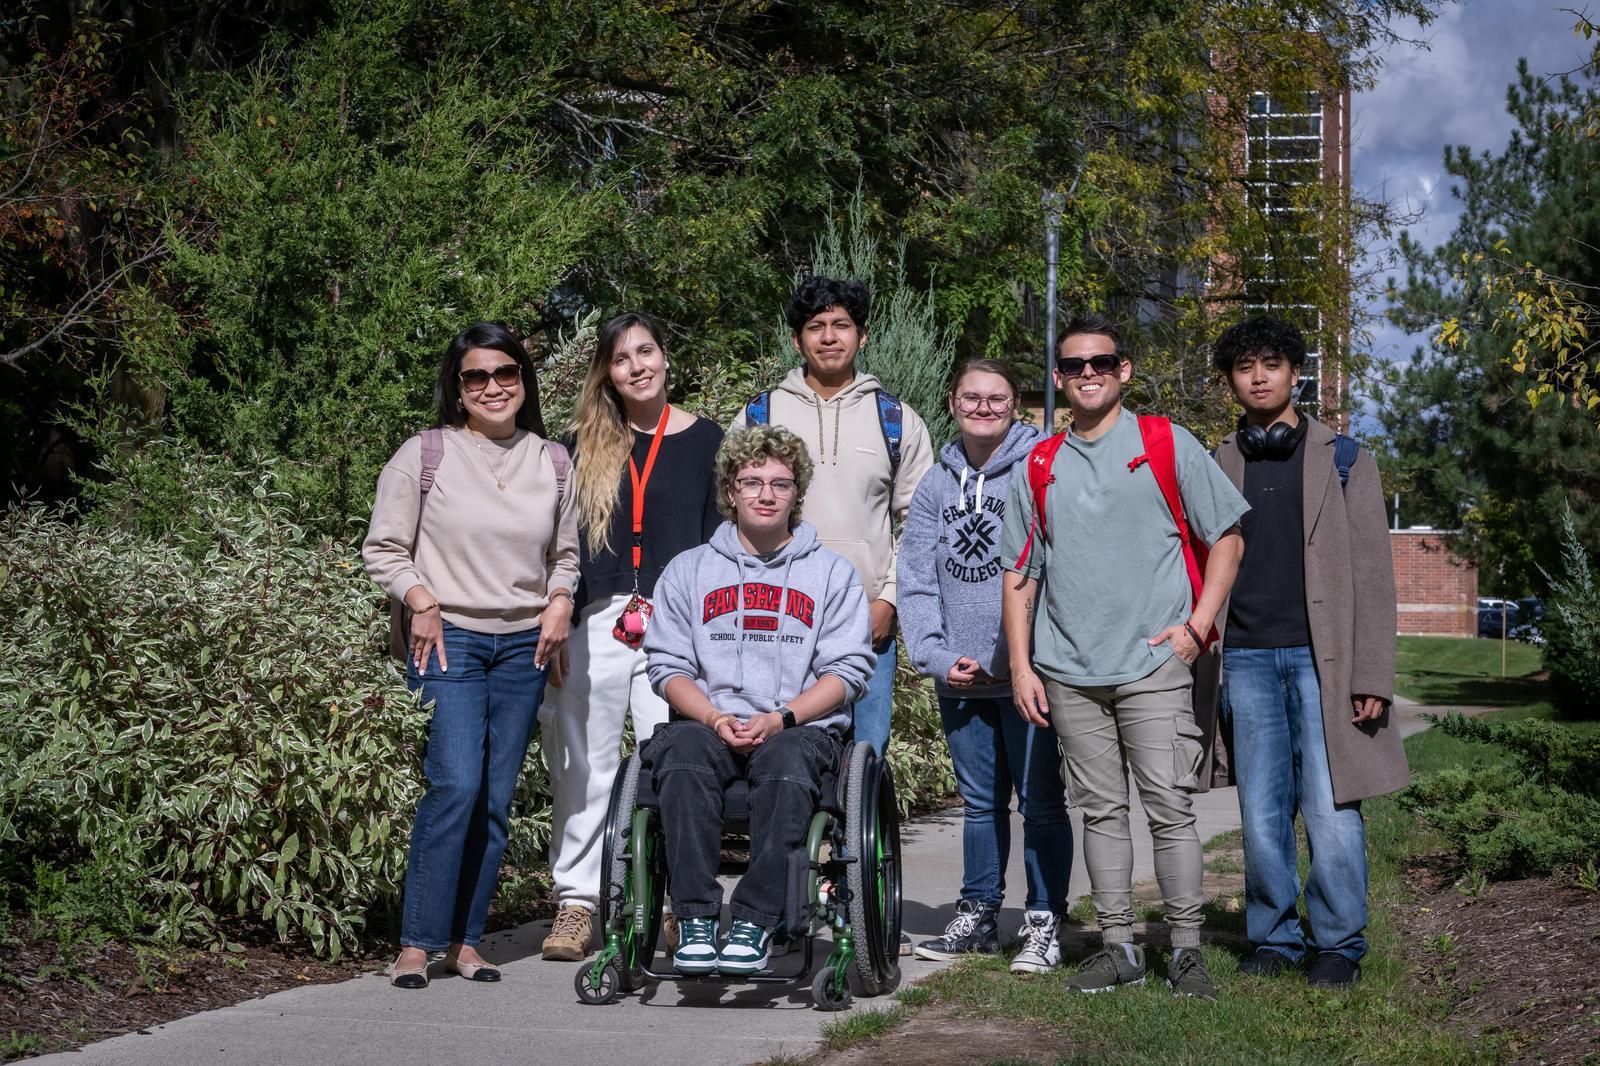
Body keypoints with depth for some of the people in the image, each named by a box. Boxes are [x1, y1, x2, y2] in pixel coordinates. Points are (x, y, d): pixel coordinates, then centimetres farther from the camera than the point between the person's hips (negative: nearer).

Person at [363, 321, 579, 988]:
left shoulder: (552, 463, 11)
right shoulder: (425, 455, -1)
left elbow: (566, 552, 21)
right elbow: (383, 550, 1)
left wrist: (560, 600, 4)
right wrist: (422, 600, -12)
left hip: (523, 645, 4)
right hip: (448, 639, -4)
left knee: (497, 797, 4)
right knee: (456, 784, -16)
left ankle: (465, 939, 13)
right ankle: (418, 942, -8)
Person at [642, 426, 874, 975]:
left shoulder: (832, 572, 14)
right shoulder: (688, 569, 18)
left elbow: (847, 670, 5)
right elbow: (668, 665, 10)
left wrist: (781, 718, -11)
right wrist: (715, 718, -10)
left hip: (802, 728, -1)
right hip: (709, 721, 1)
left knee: (786, 765, -37)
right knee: (682, 754, -34)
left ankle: (754, 921, -36)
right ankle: (695, 920, -35)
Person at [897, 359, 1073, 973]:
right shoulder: (936, 485, 11)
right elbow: (916, 579, 9)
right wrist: (937, 656, -3)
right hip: (959, 678, 5)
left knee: (1040, 801, 0)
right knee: (980, 801, 15)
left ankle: (1043, 926, 7)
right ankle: (977, 916, 24)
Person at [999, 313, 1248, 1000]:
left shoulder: (1167, 445, 3)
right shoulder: (1039, 467, 11)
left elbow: (1226, 536, 5)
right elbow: (1019, 572, 14)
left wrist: (1198, 624, -5)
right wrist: (1021, 666, 6)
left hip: (1154, 665, -3)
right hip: (1069, 672, 3)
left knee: (1170, 810, -5)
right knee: (1101, 810, 8)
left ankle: (1186, 950, 3)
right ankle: (1118, 947, 15)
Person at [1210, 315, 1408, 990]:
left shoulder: (1342, 461, 6)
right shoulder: (1216, 468, 13)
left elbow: (1372, 575, 2)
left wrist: (1372, 676, -6)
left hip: (1322, 658, -2)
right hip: (1246, 659, 2)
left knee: (1329, 808, -5)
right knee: (1262, 813, 3)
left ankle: (1338, 945, 7)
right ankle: (1274, 938, 16)